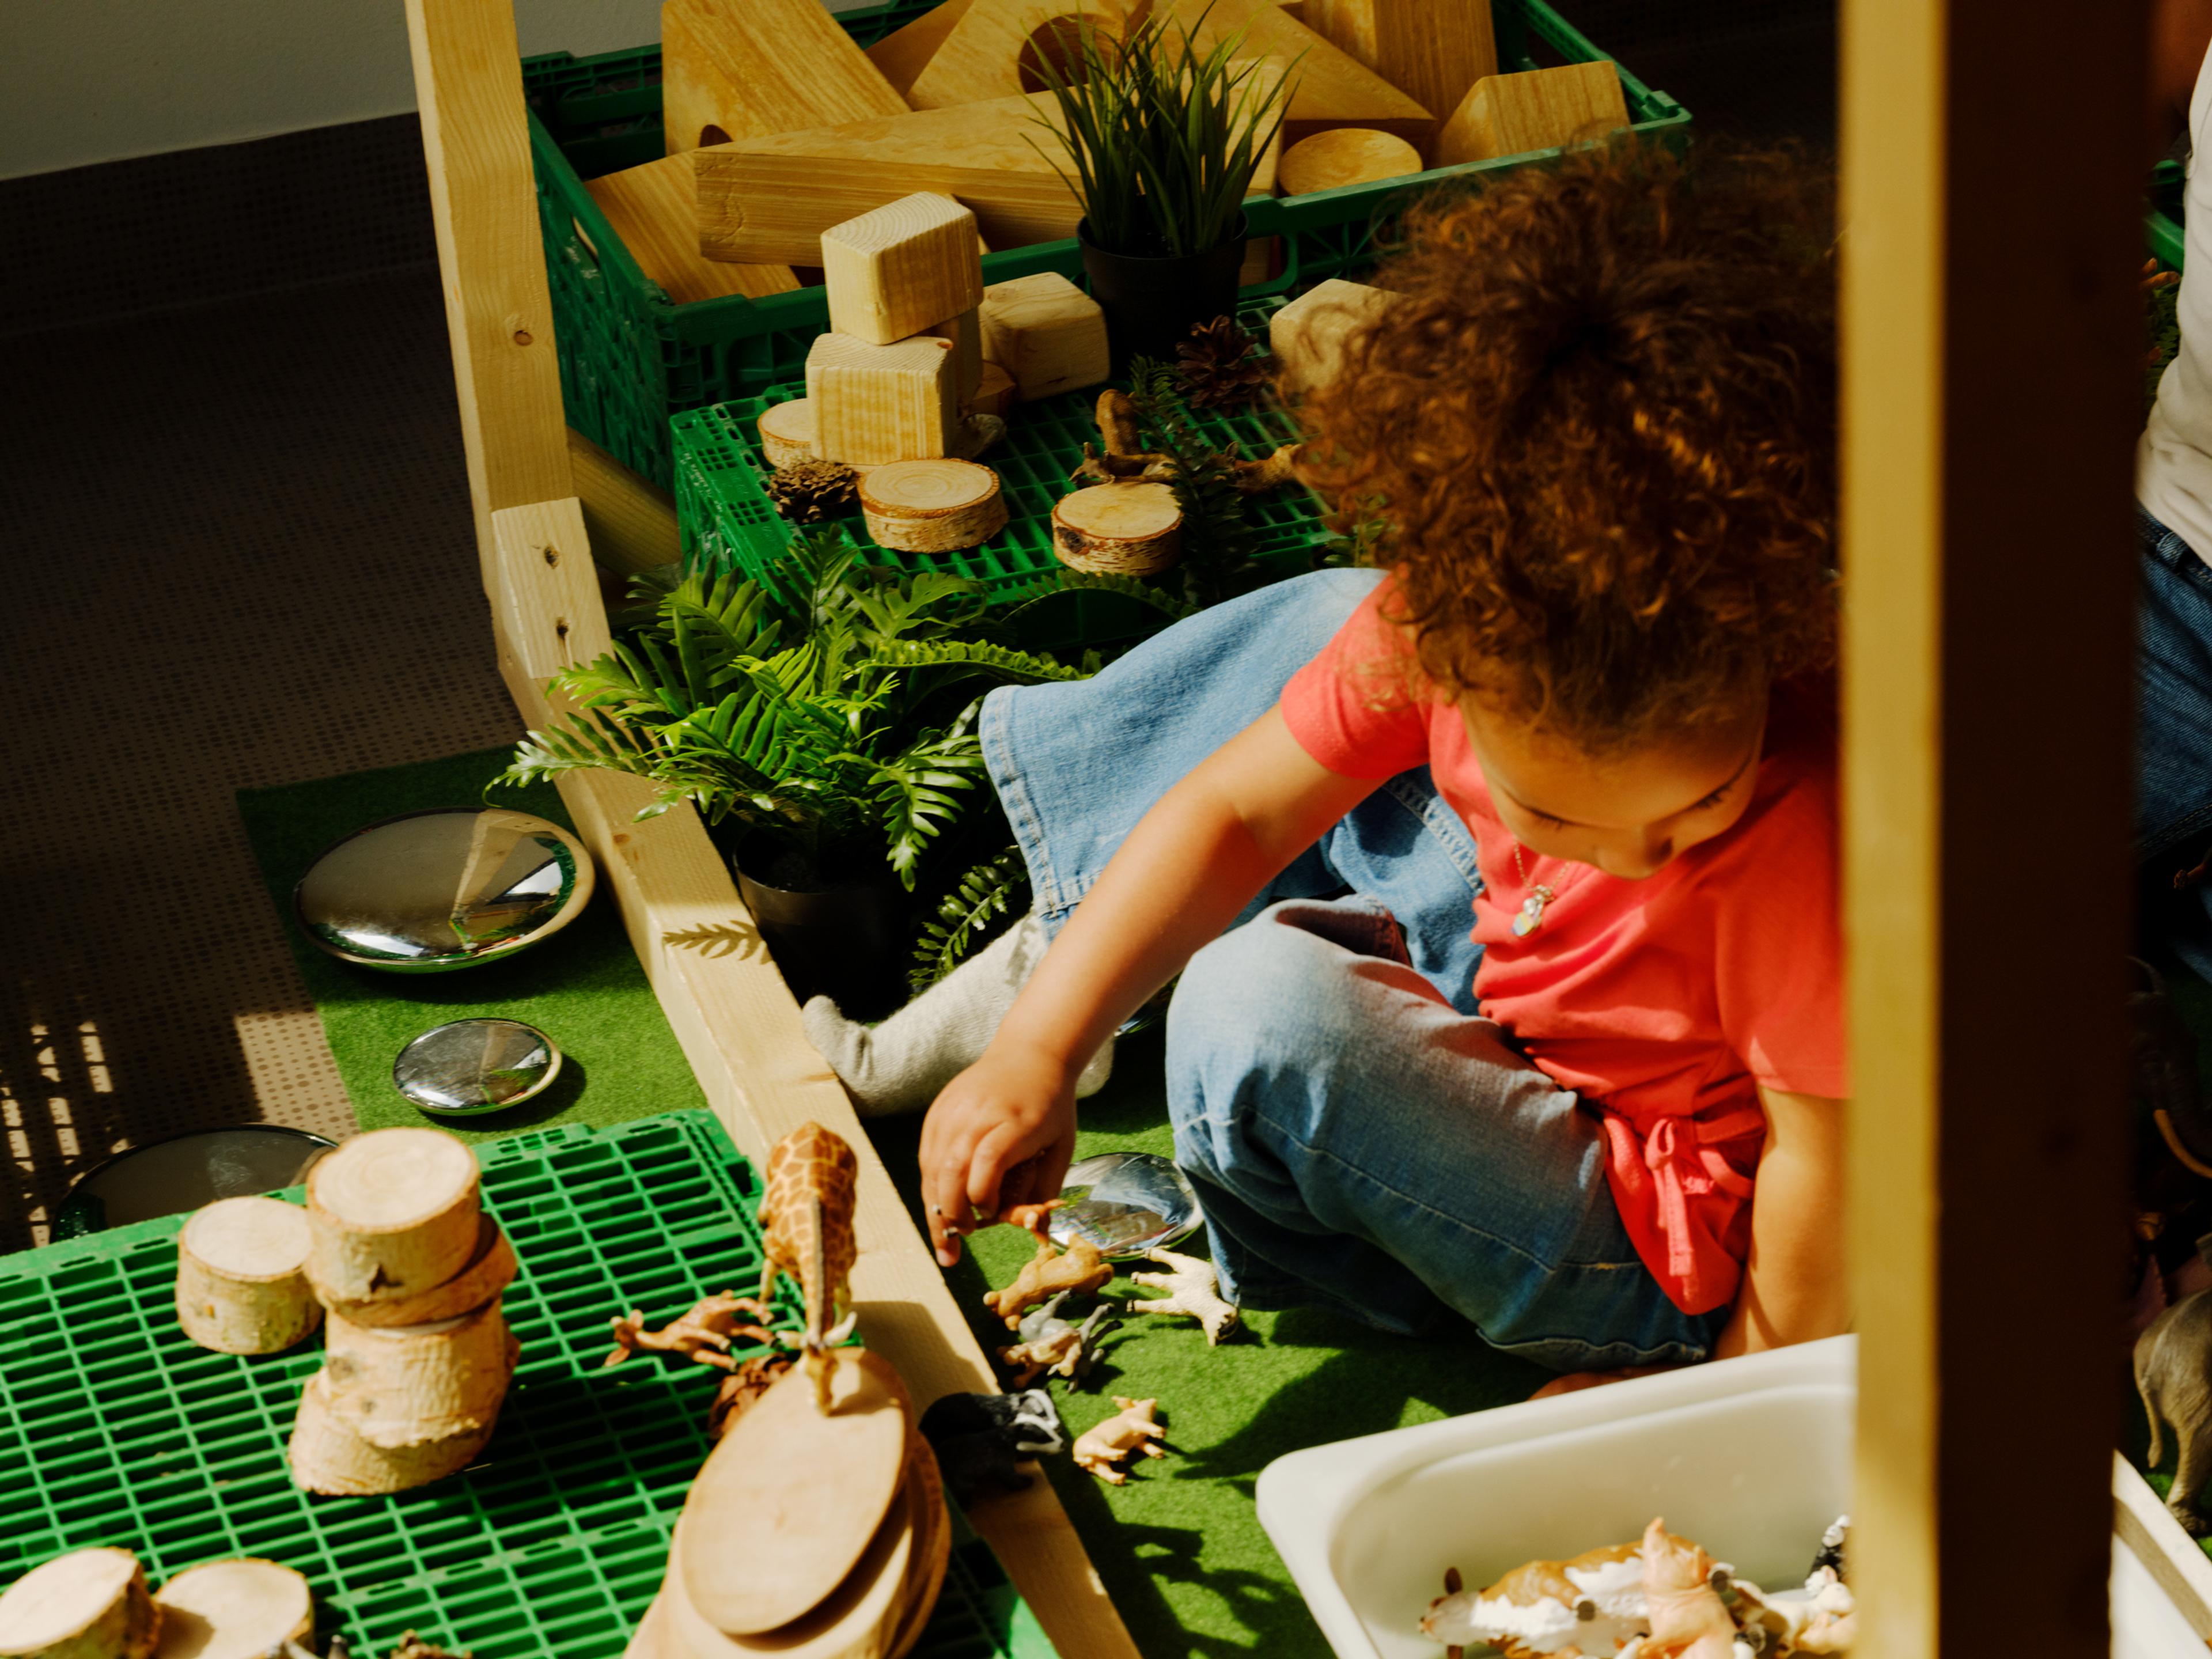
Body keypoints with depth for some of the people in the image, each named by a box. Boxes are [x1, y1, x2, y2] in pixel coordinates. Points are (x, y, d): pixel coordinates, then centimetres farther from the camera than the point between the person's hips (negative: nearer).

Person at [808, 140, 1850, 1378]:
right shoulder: (1450, 622, -23)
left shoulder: (1802, 830, -39)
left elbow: (1827, 1163, -29)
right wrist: (1037, 1053, -20)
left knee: (1269, 1006, -25)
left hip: (1659, 1268, -6)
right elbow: (1238, 810, -12)